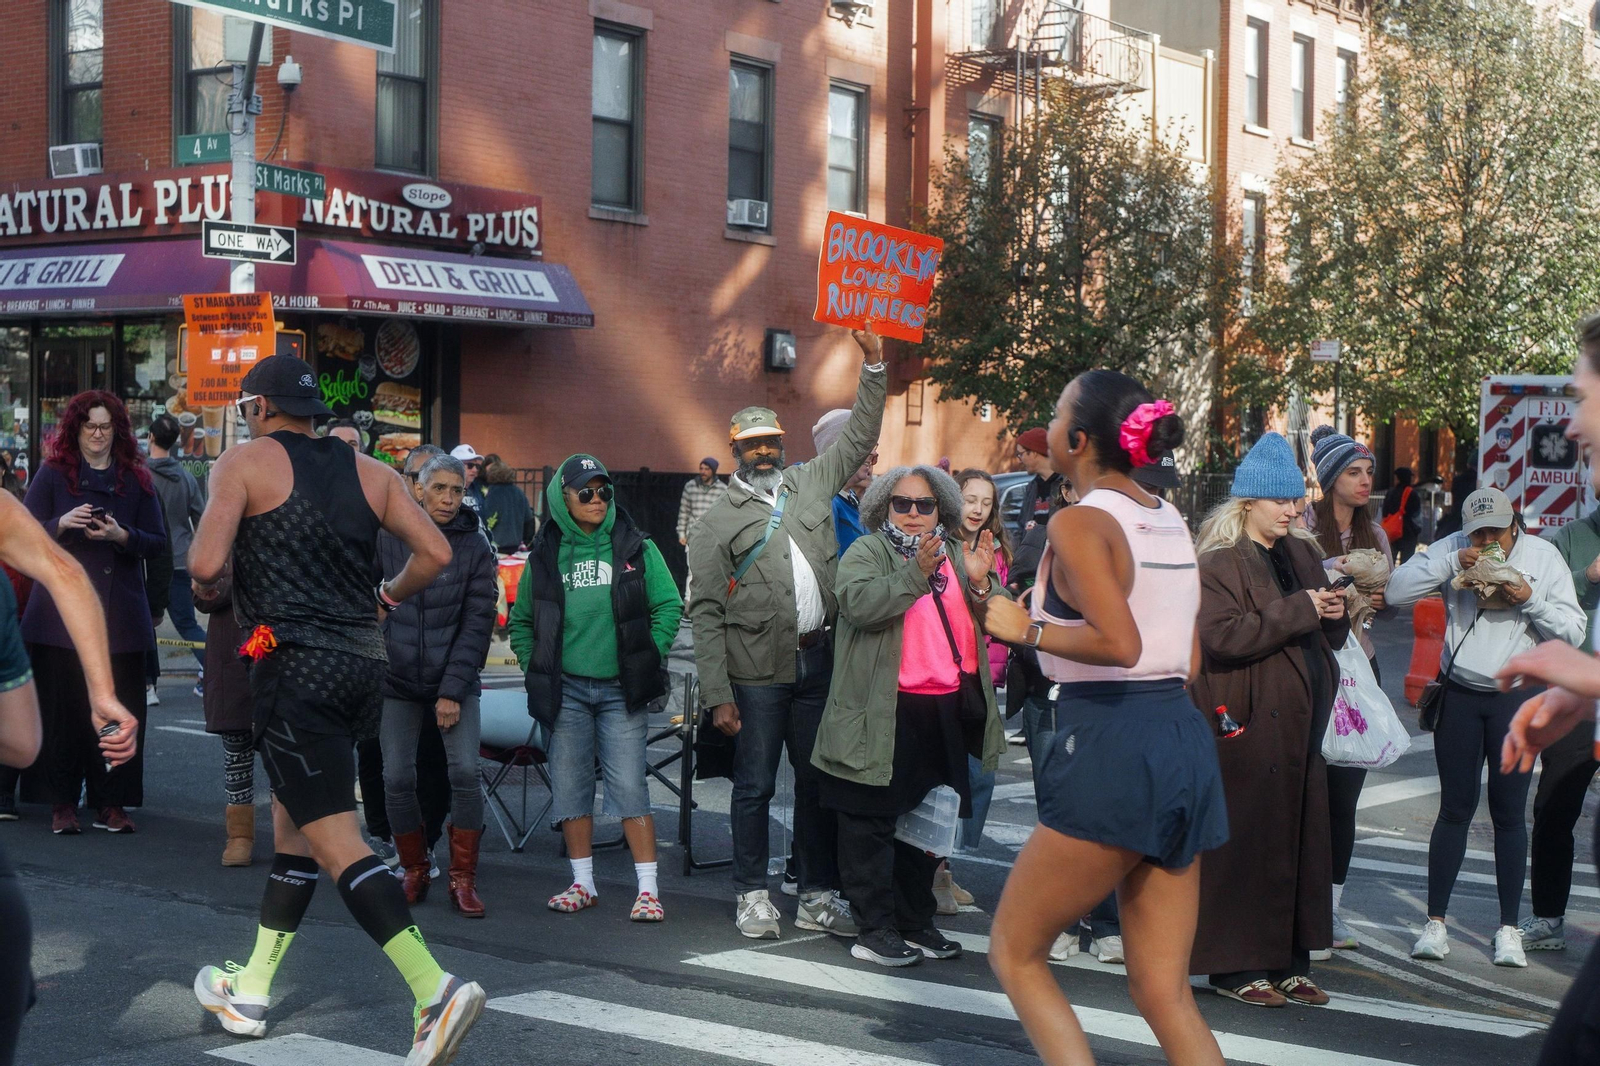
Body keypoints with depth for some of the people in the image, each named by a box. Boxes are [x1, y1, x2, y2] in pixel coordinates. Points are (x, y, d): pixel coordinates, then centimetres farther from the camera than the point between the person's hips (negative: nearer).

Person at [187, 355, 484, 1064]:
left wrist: (201, 582, 11)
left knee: (335, 841, -10)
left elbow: (205, 565, -12)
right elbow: (435, 553, 6)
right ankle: (251, 989, 30)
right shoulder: (368, 470, 13)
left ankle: (436, 989, -24)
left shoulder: (245, 461, -2)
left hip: (293, 664, -7)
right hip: (362, 663, 7)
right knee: (291, 824, 19)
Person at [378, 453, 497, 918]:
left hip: (455, 681, -1)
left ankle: (463, 879, 1)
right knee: (397, 778, -1)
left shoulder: (475, 547, -6)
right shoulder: (389, 538, -2)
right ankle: (414, 871, 19)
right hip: (398, 680, 1)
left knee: (465, 772, -12)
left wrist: (452, 691, -11)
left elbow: (477, 625, -7)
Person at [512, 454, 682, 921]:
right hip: (566, 689, 2)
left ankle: (648, 889, -2)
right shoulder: (546, 554, 5)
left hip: (621, 689, -2)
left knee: (629, 785, -6)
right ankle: (582, 883, 18)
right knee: (570, 786, 7)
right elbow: (521, 619, 14)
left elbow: (669, 605, 1)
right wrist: (535, 667, 4)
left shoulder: (636, 548, 0)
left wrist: (647, 658, -5)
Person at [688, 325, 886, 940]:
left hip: (819, 661, 4)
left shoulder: (812, 484, 12)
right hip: (757, 670, -4)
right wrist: (717, 695, -10)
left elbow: (860, 435, 19)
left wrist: (874, 364, 7)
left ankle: (816, 897, 18)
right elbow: (705, 613, -4)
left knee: (818, 781, 9)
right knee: (755, 786, 3)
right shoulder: (718, 522, 0)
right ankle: (752, 896, 15)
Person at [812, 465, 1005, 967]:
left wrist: (981, 582, -10)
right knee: (872, 822, -3)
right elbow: (858, 603, -20)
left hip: (947, 711, 6)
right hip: (886, 713, -6)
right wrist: (916, 574, -28)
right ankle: (874, 929, 3)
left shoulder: (957, 553, 16)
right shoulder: (865, 553, 0)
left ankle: (916, 921, 27)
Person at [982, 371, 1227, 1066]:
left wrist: (1028, 630, -10)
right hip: (1184, 740, 8)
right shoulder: (1172, 521, 14)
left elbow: (1120, 643, -23)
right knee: (1164, 989, 10)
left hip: (1111, 748, -8)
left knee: (1015, 953, 9)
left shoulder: (1078, 522, -10)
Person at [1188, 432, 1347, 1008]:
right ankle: (1235, 966, 5)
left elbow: (1329, 636, 23)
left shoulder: (1303, 554, 16)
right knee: (1245, 840, -4)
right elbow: (1222, 636, -21)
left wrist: (1334, 616, -1)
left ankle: (1289, 961, 17)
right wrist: (1298, 610, -18)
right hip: (1246, 723, -7)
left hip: (1299, 722, 7)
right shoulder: (1217, 564, -7)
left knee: (1301, 836, 8)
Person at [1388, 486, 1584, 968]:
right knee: (1456, 808, 5)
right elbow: (1397, 591, -9)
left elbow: (1573, 631, -2)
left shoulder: (1543, 557, -1)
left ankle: (1509, 929, 11)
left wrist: (1529, 600, -17)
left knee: (1509, 812, 3)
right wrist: (1452, 563, -18)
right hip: (1460, 696, 1)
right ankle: (1435, 923, 11)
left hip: (1517, 697, -1)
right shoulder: (1453, 550, 0)